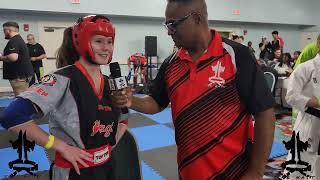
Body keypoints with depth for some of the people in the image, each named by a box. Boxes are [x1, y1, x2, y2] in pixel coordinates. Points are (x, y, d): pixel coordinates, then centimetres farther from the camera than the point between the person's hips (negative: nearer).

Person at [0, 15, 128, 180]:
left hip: (107, 167, 6)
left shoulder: (108, 83, 1)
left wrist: (112, 142, 1)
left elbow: (122, 118, 17)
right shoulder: (63, 80, -18)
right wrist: (61, 147, -21)